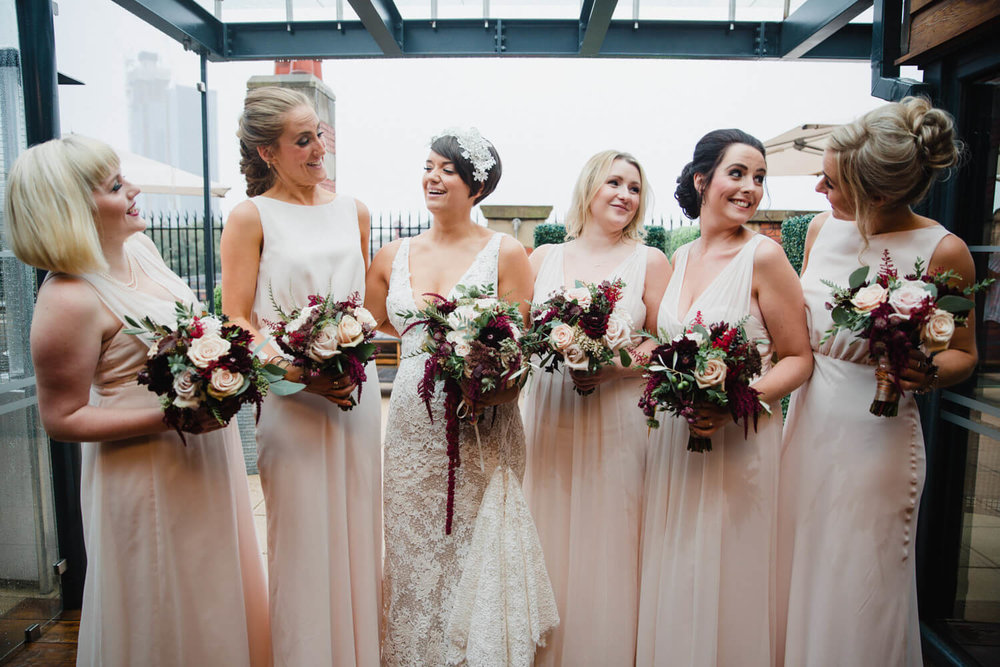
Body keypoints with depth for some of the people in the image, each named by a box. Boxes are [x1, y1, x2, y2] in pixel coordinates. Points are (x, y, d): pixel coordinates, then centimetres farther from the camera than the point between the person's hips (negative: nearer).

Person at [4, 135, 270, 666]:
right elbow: (61, 419, -17)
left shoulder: (138, 247, 1)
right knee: (169, 617, 13)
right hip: (149, 476, -8)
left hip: (205, 454, 8)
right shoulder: (69, 299, -23)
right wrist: (172, 414, -25)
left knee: (219, 592, 25)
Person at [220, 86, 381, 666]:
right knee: (303, 532, 6)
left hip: (357, 389, 4)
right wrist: (301, 372, -17)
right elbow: (236, 321, -5)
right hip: (291, 396, -4)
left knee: (358, 524, 13)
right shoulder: (251, 217, -3)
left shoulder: (353, 211, 10)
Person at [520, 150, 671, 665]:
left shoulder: (650, 261, 4)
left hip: (617, 423, -2)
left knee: (607, 545, 5)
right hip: (549, 418, 2)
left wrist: (612, 367, -15)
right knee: (549, 541, 9)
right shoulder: (544, 257, 9)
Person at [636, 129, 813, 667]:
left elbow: (799, 358, -8)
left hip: (740, 439, -5)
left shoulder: (763, 255, -10)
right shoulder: (680, 258, 7)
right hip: (674, 436, 5)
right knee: (674, 578, 17)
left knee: (727, 581, 10)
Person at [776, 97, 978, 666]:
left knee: (859, 591, 10)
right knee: (797, 580, 16)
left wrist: (926, 374, -21)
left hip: (876, 439, -4)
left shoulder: (942, 251, -12)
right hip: (808, 422, 5)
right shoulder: (822, 228, 1)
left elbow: (964, 355, 0)